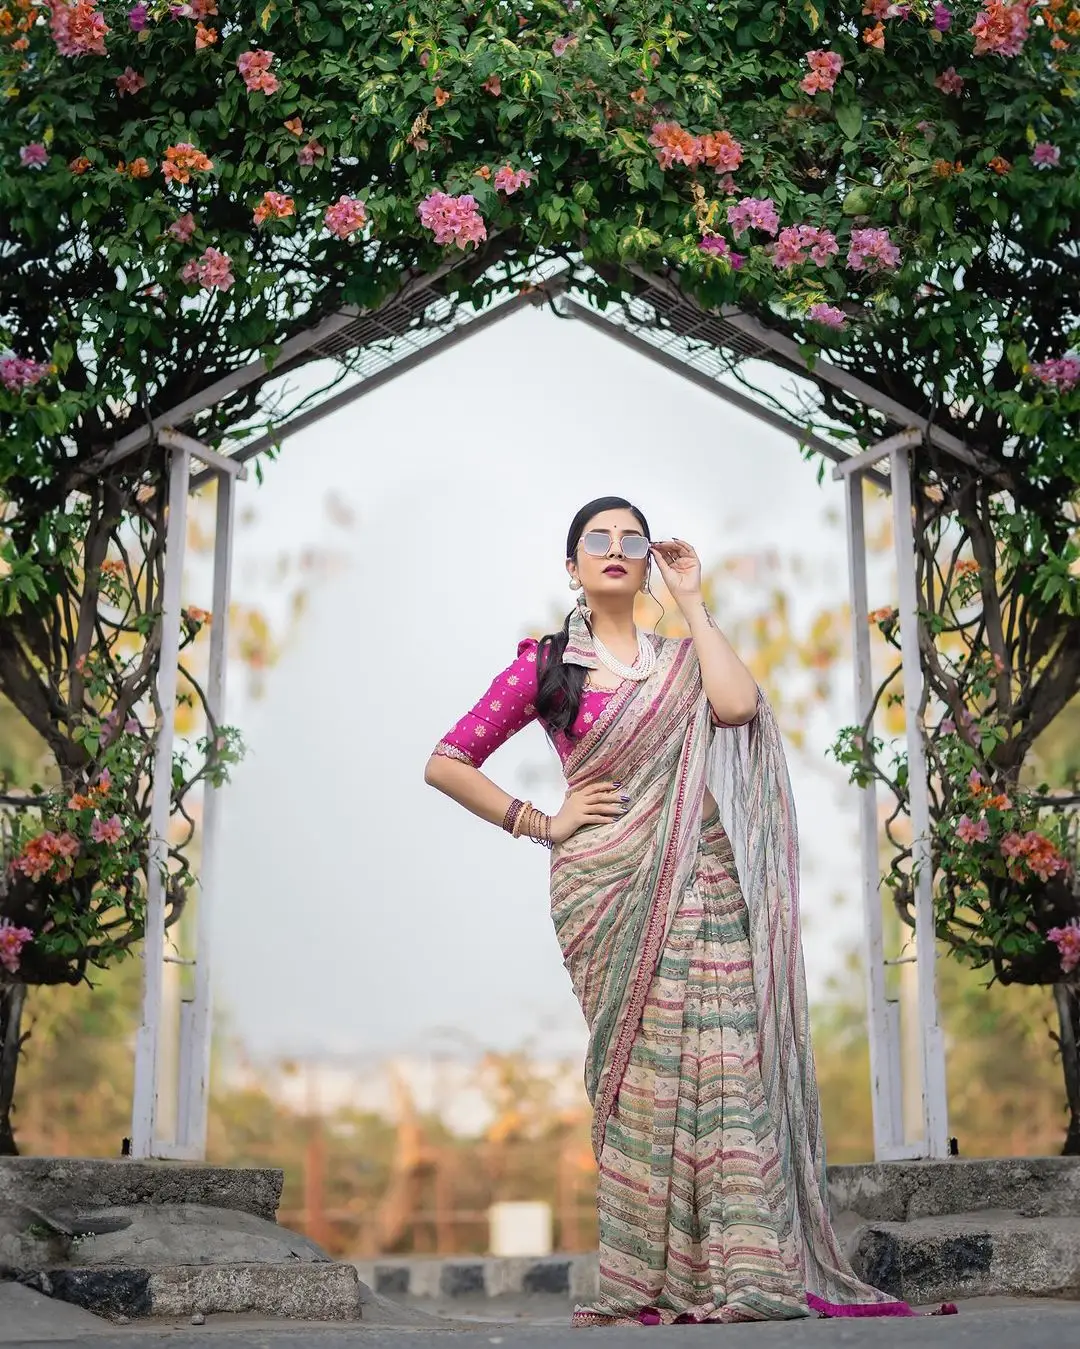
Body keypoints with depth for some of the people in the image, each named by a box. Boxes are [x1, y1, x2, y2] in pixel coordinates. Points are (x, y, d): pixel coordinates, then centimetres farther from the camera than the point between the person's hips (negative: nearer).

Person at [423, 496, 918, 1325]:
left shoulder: (681, 659, 18)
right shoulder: (545, 664, 11)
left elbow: (739, 705, -6)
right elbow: (446, 763, 9)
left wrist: (692, 602, 3)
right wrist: (539, 822, 2)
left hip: (700, 883, 2)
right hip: (608, 887, -2)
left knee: (723, 1055, -10)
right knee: (642, 1065, -8)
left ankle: (739, 1272, -9)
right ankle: (652, 1279, -3)